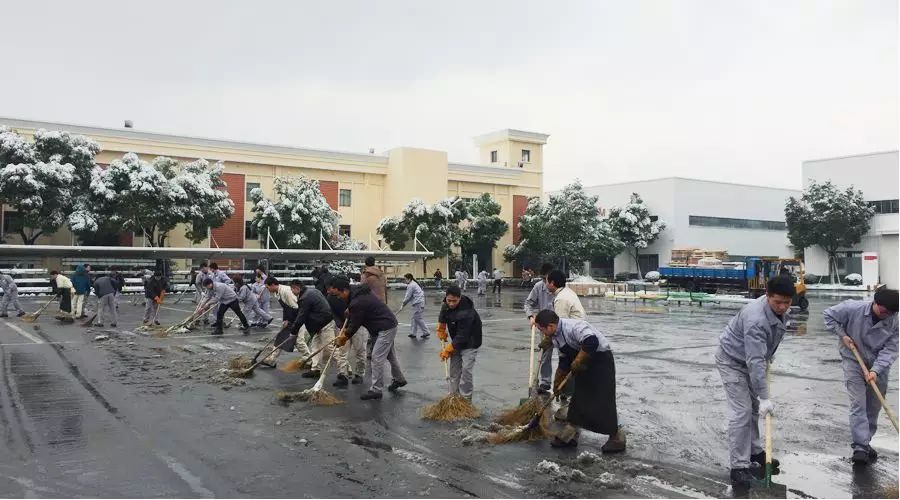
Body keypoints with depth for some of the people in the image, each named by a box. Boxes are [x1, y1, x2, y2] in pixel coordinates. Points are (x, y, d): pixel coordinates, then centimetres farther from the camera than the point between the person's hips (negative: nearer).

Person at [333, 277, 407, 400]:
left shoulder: (357, 303, -25)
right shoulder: (359, 293, 7)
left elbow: (355, 325, -16)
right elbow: (354, 320, 16)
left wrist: (344, 338, -1)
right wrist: (345, 334, 12)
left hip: (386, 328, -11)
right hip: (389, 325, 11)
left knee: (377, 358, -7)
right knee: (390, 354, 24)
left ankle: (375, 390, -1)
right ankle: (399, 379, 40)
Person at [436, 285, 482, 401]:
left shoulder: (466, 313, -35)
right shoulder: (446, 305, -11)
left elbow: (462, 336, -32)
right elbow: (443, 317, 14)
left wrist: (448, 350, -27)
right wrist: (441, 331, 10)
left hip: (469, 343, -8)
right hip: (456, 341, 8)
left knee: (466, 370, -11)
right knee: (454, 369, 9)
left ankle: (466, 399, -3)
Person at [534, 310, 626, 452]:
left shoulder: (574, 326, -29)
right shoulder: (555, 337, 1)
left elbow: (591, 343, -43)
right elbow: (564, 360, 11)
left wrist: (577, 363, -30)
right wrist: (557, 383, 14)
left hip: (601, 360, -9)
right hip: (583, 366, 9)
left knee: (603, 402, -7)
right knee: (577, 399, 10)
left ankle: (617, 438, 8)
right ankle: (569, 436, 18)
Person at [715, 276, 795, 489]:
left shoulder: (782, 310, -10)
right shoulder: (756, 319, -37)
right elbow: (755, 362, -37)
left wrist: (768, 355, 17)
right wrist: (764, 397, -36)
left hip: (751, 358, 9)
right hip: (732, 360, -9)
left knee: (754, 407, 16)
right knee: (741, 412, -12)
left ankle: (754, 451, 33)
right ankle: (739, 467, -8)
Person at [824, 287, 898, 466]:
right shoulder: (853, 309, -22)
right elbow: (828, 315, -8)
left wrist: (875, 370, -28)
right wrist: (842, 335, -15)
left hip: (879, 366, 3)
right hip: (853, 361, -3)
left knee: (874, 407, 11)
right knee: (858, 404, -10)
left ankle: (864, 442, 27)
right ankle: (860, 447, -12)